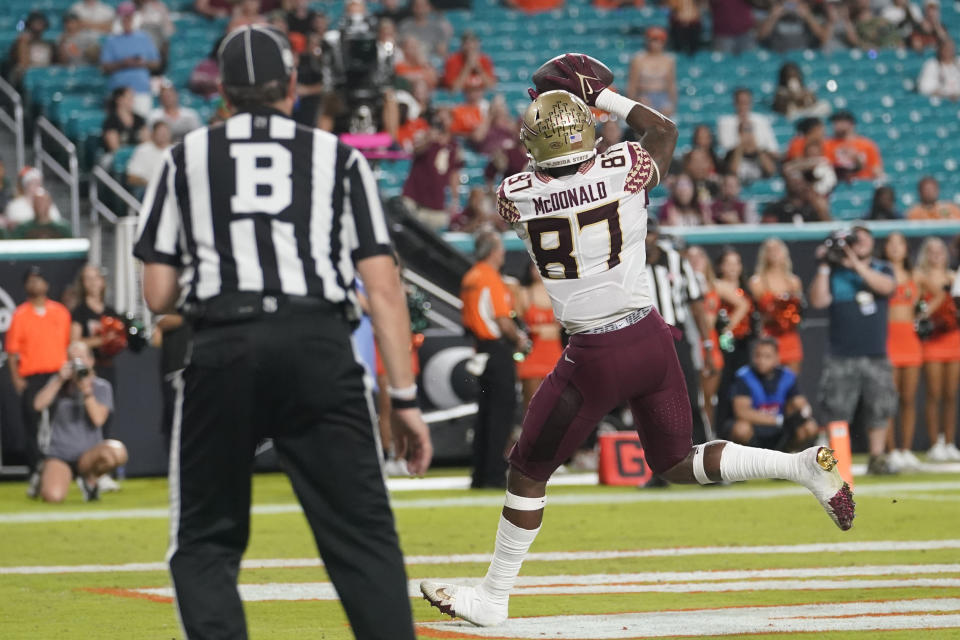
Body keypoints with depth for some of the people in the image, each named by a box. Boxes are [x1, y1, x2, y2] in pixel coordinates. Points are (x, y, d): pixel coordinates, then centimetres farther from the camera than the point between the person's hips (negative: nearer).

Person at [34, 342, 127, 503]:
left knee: (118, 451, -35)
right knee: (52, 496, -31)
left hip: (88, 454, 0)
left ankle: (89, 479, -2)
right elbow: (38, 405, -9)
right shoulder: (58, 382, 9)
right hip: (59, 455, 0)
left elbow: (98, 419, -12)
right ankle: (44, 478, 11)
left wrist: (87, 391, -22)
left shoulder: (101, 387, 4)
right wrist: (59, 381, -15)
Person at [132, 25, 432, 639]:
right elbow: (383, 287, 5)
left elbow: (158, 296, 10)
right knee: (363, 537, 0)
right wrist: (405, 399, 5)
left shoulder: (185, 159, 16)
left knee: (205, 543, 10)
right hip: (320, 350, 0)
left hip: (220, 352, 0)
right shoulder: (338, 156, 14)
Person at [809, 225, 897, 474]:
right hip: (841, 357, -1)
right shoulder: (833, 273, 8)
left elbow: (887, 287, -12)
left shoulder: (881, 270, 10)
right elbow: (818, 301, -6)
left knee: (879, 411, 1)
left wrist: (856, 264, -17)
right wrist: (824, 267, -11)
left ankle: (877, 459, 10)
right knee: (837, 412, -5)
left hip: (876, 356, 1)